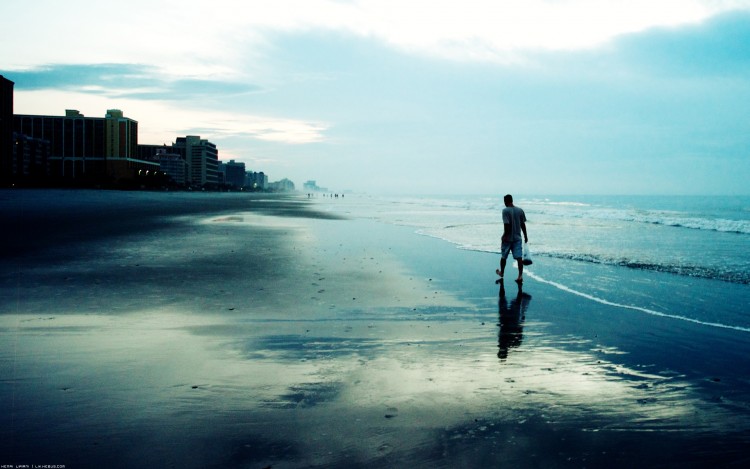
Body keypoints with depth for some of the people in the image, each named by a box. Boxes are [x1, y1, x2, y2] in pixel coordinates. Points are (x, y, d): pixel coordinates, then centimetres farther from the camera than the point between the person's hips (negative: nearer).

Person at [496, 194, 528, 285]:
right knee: (519, 257, -1)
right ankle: (520, 275, -11)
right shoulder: (520, 210, 3)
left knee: (503, 256, 15)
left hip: (508, 238, -4)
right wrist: (525, 236, 12)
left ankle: (502, 273, 31)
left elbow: (506, 224, -19)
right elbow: (523, 224, 5)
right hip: (517, 237, 4)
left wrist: (505, 235, -13)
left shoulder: (505, 211, -12)